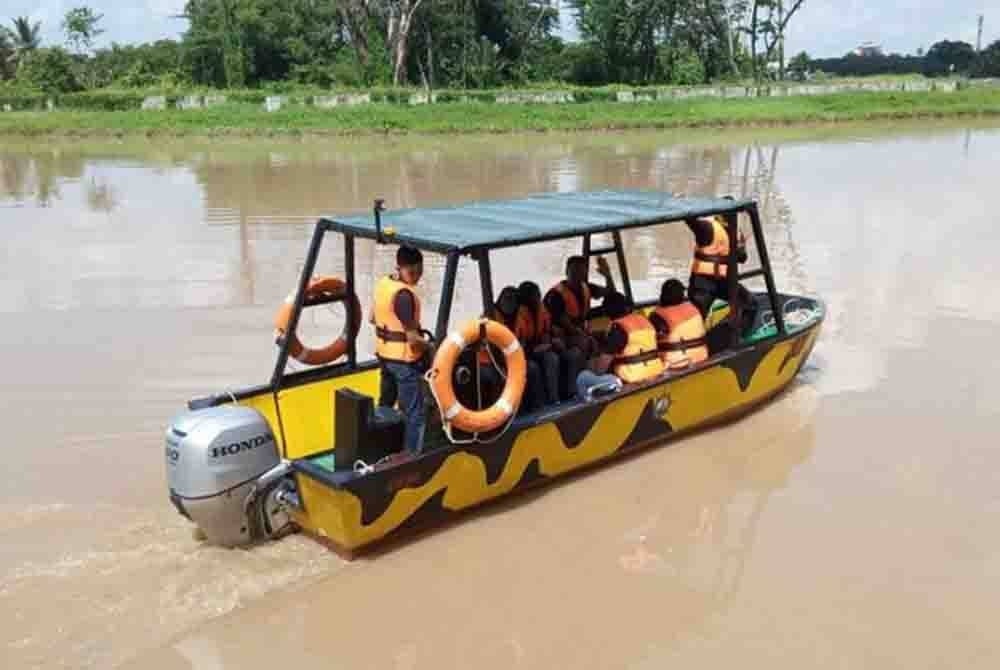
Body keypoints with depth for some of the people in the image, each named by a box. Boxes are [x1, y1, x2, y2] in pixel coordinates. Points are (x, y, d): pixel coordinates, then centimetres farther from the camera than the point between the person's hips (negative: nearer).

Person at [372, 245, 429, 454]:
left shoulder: (382, 284, 2)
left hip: (384, 354, 9)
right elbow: (412, 337, -24)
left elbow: (374, 318, 15)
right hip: (404, 359, -9)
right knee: (414, 414, -2)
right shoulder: (404, 295, -25)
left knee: (385, 404, 22)